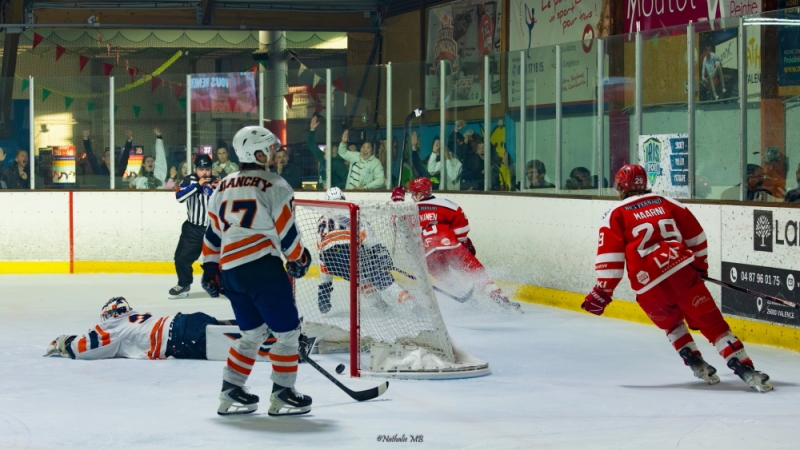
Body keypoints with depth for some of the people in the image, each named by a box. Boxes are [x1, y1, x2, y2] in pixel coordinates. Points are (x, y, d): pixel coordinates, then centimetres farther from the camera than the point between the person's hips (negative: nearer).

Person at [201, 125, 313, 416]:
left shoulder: (223, 188, 14)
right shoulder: (274, 185, -6)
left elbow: (212, 233, 17)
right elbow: (286, 232, -6)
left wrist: (210, 268, 23)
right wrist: (300, 260, 9)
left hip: (229, 270, 8)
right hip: (262, 268, -8)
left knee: (253, 332, 20)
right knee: (287, 330, 3)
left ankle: (231, 392, 17)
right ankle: (282, 394, 2)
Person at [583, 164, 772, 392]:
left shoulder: (615, 215, 10)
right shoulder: (667, 203, 19)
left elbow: (610, 255, -1)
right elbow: (695, 235, 22)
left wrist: (603, 291, 0)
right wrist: (700, 264, 34)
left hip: (649, 288, -1)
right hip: (682, 271, 1)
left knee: (671, 324, 28)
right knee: (712, 323, 1)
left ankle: (698, 365, 19)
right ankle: (745, 370, -9)